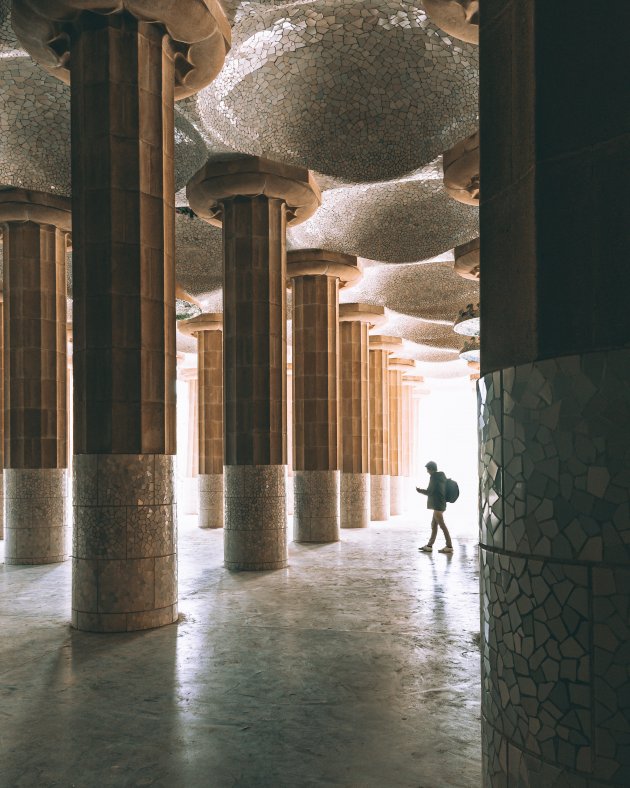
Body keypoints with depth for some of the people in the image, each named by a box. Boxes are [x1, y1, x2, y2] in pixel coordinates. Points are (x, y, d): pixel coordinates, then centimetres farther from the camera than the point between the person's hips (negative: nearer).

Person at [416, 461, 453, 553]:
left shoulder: (434, 477, -14)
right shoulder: (442, 476, 13)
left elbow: (429, 492, -14)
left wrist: (419, 490, 1)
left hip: (437, 505, -10)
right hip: (440, 504, 10)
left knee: (442, 525, -6)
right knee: (433, 525, 12)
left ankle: (449, 546, -4)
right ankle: (429, 546, 16)